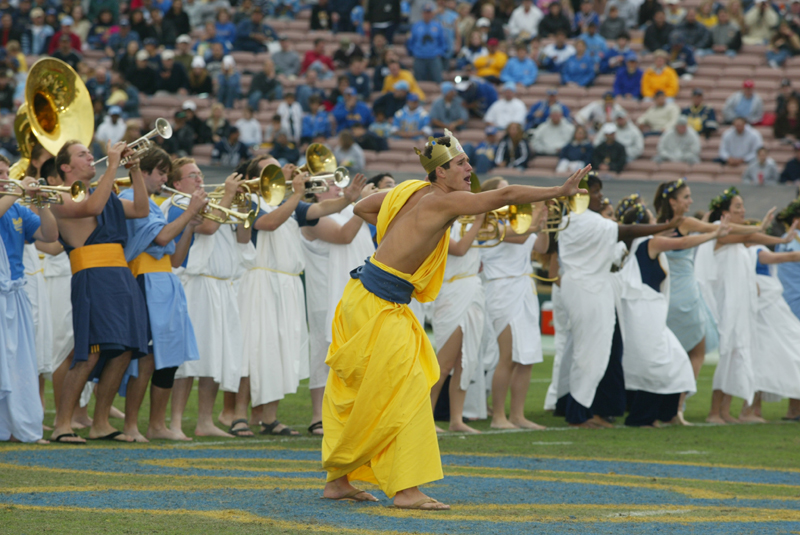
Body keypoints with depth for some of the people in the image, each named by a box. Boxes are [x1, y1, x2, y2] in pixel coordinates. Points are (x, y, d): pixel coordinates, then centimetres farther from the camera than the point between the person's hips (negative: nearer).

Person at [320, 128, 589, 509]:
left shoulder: (413, 192, 11)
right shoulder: (441, 202, -15)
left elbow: (361, 208, 24)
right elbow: (505, 196, -19)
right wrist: (560, 192, -15)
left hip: (366, 297, 10)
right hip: (376, 303, -10)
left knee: (355, 394, 14)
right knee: (406, 391, -10)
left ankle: (337, 480, 21)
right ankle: (406, 489, -11)